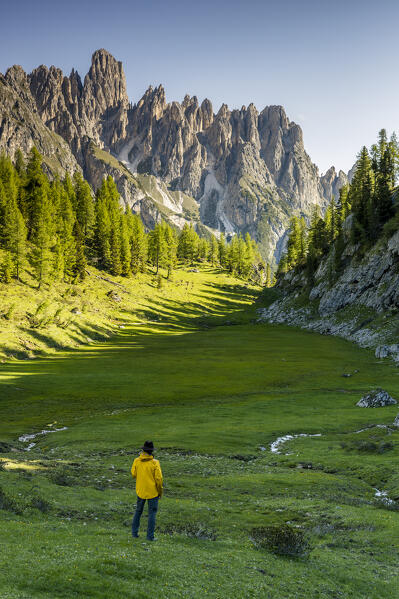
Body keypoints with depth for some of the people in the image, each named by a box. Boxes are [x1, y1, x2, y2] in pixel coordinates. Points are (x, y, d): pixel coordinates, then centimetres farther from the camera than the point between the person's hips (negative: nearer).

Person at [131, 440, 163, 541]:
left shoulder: (137, 461, -7)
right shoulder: (155, 463, -17)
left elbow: (133, 474, 3)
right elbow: (159, 478, -14)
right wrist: (160, 491, -1)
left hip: (140, 490, 3)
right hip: (152, 491, -3)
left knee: (138, 511, 20)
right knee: (152, 513, 7)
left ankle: (134, 532, 23)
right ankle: (150, 536, 7)